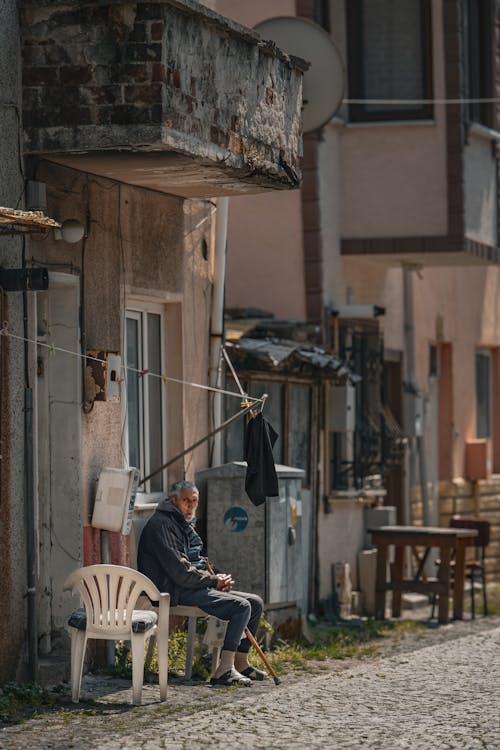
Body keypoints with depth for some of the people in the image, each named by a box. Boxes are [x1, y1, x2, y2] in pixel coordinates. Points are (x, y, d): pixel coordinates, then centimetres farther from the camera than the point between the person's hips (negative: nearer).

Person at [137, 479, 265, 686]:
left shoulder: (185, 525, 20)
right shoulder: (161, 525, -14)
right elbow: (179, 572, -20)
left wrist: (218, 580, 3)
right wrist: (213, 580, -10)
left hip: (197, 585, 11)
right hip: (177, 592, -11)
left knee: (255, 602, 9)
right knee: (241, 606, -23)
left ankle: (240, 663, 14)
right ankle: (224, 670, -29)